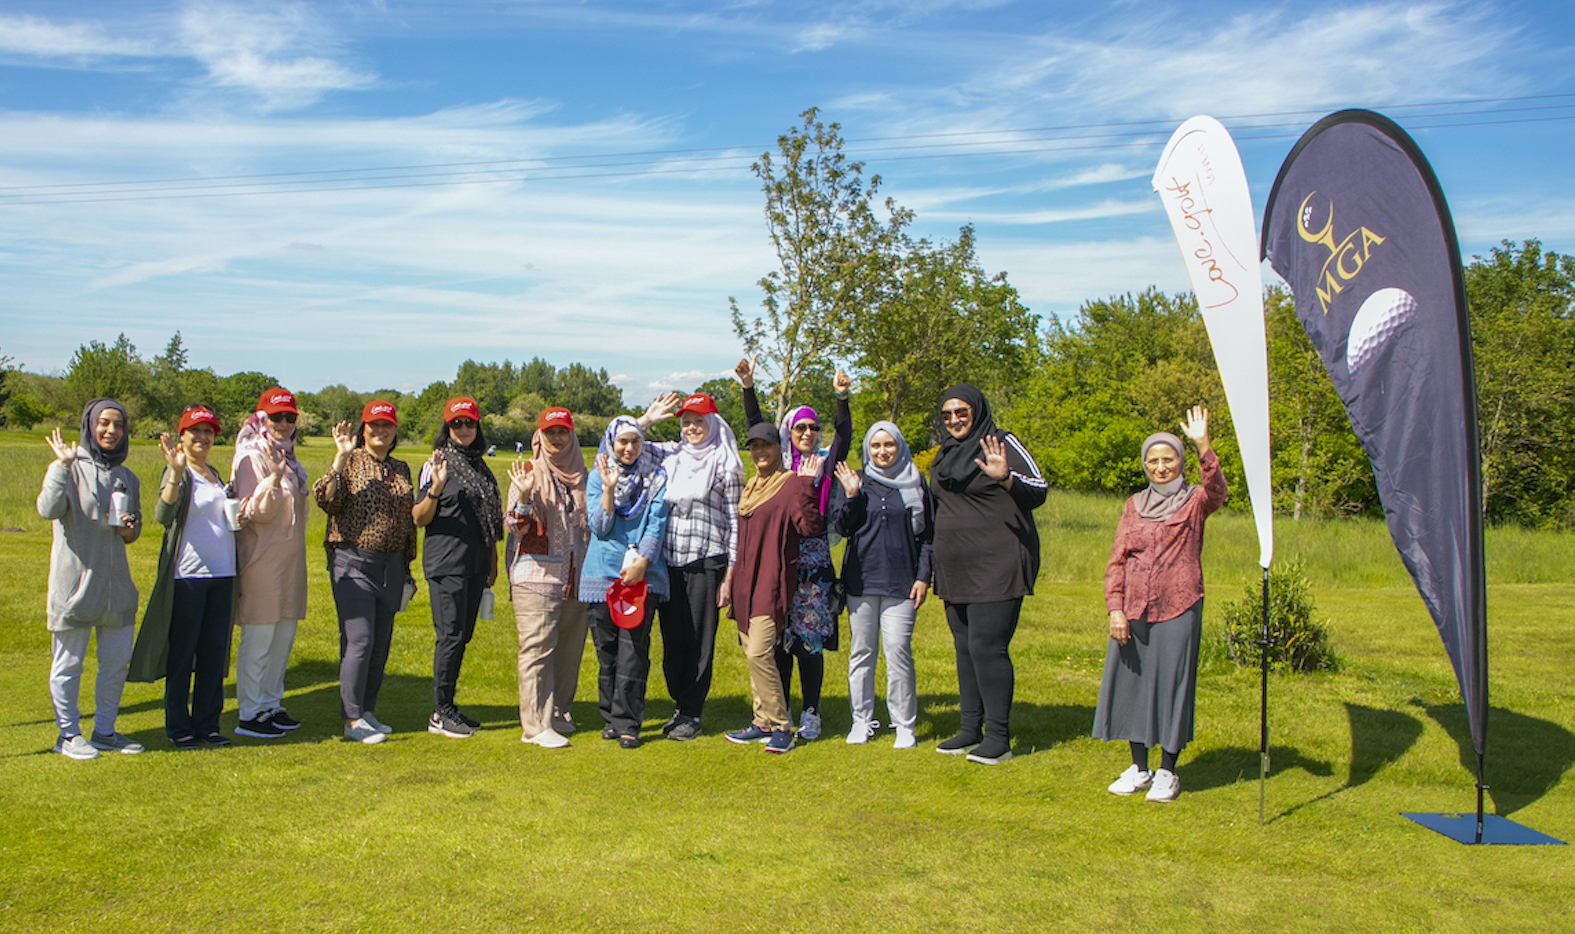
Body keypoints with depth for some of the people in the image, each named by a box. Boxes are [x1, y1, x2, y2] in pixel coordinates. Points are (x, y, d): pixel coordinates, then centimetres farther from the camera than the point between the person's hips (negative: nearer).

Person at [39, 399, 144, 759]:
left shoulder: (128, 478, 11)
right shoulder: (67, 469, -6)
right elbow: (48, 509, -23)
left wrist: (130, 530, -1)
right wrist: (64, 464, -27)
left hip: (115, 583, 6)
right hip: (74, 581, -6)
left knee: (117, 662, 11)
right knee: (68, 664, 4)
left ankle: (105, 731, 24)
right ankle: (68, 735, 17)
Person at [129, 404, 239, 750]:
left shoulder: (214, 474, 16)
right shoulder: (178, 474, -6)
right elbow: (163, 516, -24)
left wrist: (236, 516, 6)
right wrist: (176, 472, -35)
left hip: (222, 572, 7)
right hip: (187, 574, -7)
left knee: (215, 650, 9)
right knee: (182, 652, 1)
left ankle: (207, 722, 17)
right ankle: (178, 726, 11)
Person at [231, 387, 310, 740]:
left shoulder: (288, 457, 15)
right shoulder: (252, 457, -11)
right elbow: (254, 511, -20)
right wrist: (274, 479, -31)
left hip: (290, 558, 9)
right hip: (262, 559, -9)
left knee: (285, 634, 12)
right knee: (258, 638, -3)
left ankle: (271, 705, 22)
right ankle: (249, 715, 4)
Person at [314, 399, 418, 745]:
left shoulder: (401, 469, 15)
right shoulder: (350, 462, -1)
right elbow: (326, 499, -17)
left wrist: (406, 567, 20)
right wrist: (340, 457, -25)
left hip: (391, 566, 6)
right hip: (354, 563, -6)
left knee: (381, 642, 9)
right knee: (359, 639, -9)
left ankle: (367, 711, 20)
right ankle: (352, 720, -2)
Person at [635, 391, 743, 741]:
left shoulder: (725, 464, 0)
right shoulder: (669, 454, 11)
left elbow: (734, 522, -1)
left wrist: (729, 576, -5)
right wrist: (646, 419, 1)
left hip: (706, 563, -4)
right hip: (668, 562, 4)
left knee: (699, 640, 1)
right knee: (672, 639, 9)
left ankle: (691, 713, 13)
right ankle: (679, 705, 24)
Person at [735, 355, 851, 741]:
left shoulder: (825, 463, 6)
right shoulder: (777, 463, 10)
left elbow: (843, 435, -8)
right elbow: (758, 429, 2)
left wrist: (842, 397, -24)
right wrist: (748, 387, -9)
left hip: (814, 562, -2)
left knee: (810, 640, 0)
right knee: (778, 638, 7)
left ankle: (811, 714, 8)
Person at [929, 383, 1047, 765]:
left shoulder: (1003, 444, -7)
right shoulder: (945, 454, 15)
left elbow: (1038, 492, -14)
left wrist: (1005, 478, -34)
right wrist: (929, 571, 23)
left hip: (996, 566, -8)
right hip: (956, 569, 8)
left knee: (987, 648, -10)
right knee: (964, 648, 11)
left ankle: (998, 738, -2)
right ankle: (970, 729, 21)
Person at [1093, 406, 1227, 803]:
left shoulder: (1194, 502, 2)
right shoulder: (1134, 505, 10)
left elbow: (1217, 490, -22)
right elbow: (1116, 559, 8)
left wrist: (1202, 445, -36)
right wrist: (1115, 608, -4)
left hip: (1179, 610, -3)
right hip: (1132, 611, 3)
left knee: (1172, 684, 1)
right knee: (1131, 681, 6)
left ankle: (1167, 772, 15)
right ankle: (1138, 767, 20)